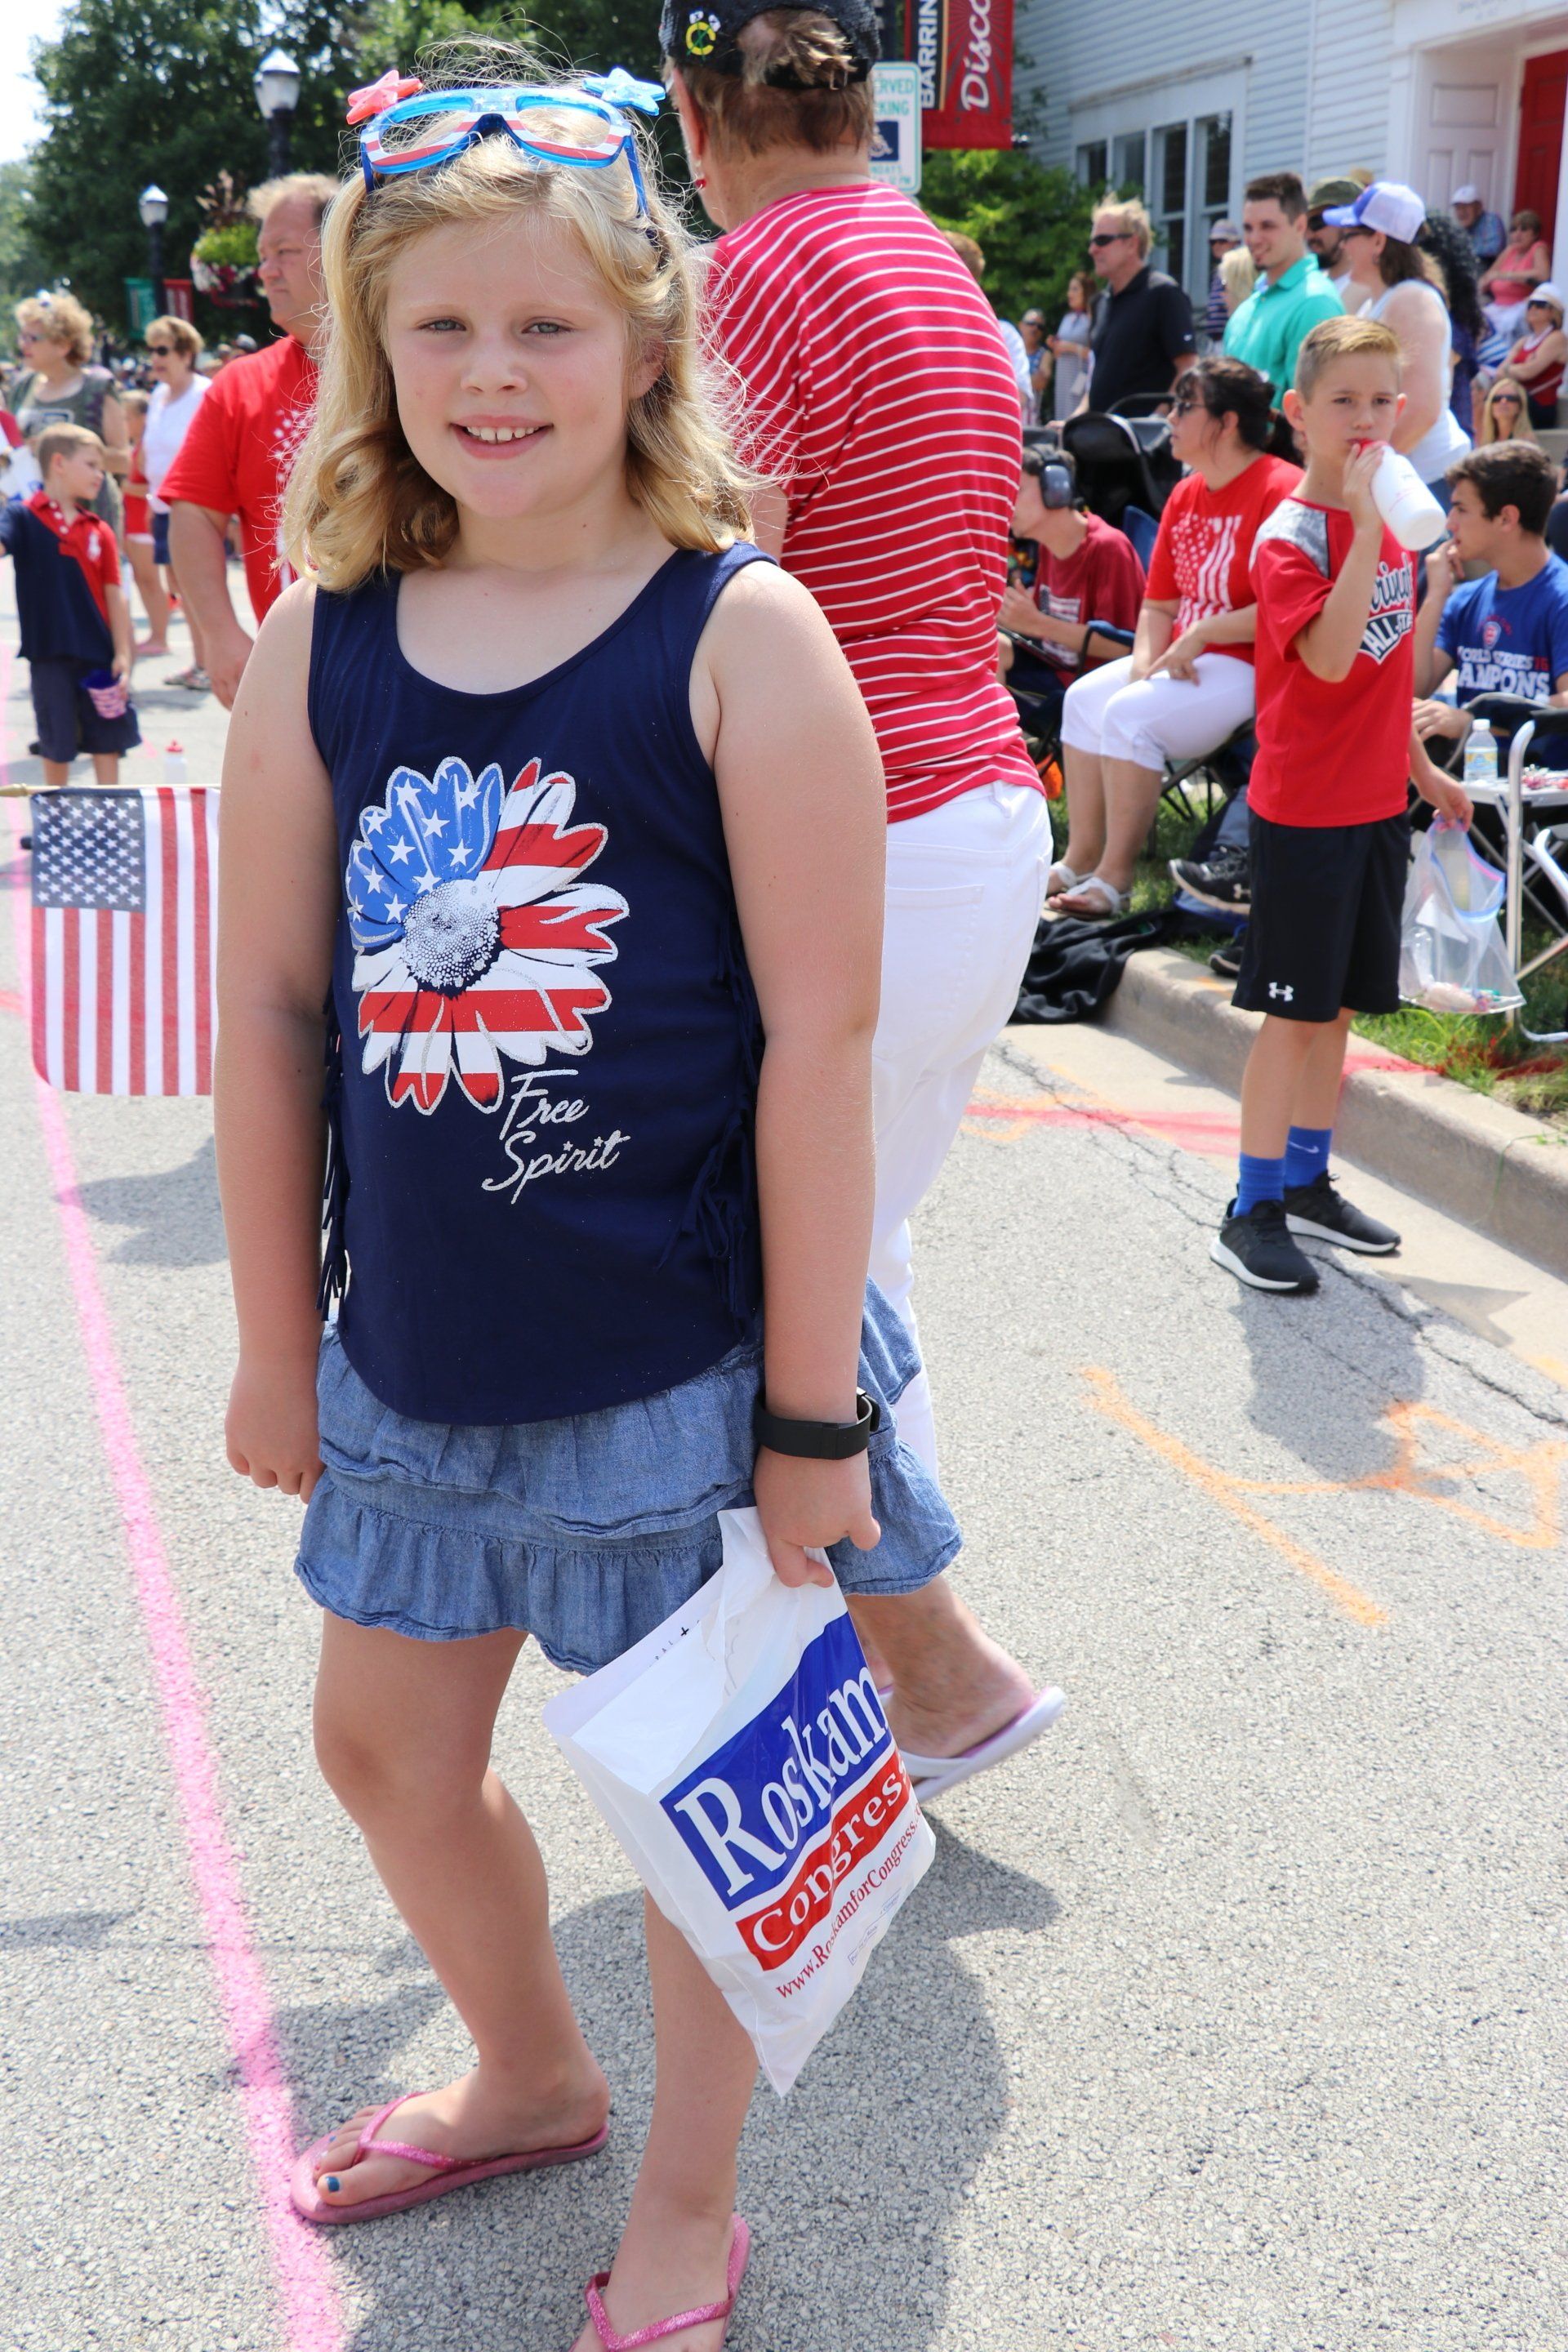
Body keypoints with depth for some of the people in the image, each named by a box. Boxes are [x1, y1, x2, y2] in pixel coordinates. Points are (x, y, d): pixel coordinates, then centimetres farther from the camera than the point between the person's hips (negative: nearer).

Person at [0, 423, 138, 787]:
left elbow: (115, 596, 3)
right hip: (49, 654, -3)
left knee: (107, 742, 7)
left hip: (98, 654, 3)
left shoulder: (99, 530, 5)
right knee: (56, 745, 8)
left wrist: (123, 655, -3)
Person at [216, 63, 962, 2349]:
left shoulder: (744, 639, -13)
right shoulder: (319, 650, 0)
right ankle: (531, 2075, 48)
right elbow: (270, 1009, 5)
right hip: (415, 1358, 5)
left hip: (684, 1360, -5)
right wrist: (274, 1344, 8)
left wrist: (812, 1409, -12)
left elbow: (818, 1038, -13)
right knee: (385, 1747, 20)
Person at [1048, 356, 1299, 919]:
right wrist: (1145, 661, -6)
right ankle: (1081, 857, 6)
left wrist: (1198, 635, -20)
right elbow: (1159, 603, 13)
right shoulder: (1185, 497, 11)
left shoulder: (1281, 490, -18)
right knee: (1085, 696, 2)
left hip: (1251, 665, -10)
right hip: (1187, 657, 10)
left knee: (1130, 712, -25)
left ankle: (1115, 878, -16)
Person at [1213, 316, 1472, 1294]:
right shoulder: (1289, 536, -14)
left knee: (1340, 1004, 13)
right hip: (1306, 809, -7)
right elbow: (1329, 659, -30)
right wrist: (1366, 529, -30)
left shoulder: (1392, 529, 10)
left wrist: (1424, 771, 23)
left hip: (1377, 805, 7)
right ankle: (1252, 1213, 5)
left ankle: (1307, 1183, 25)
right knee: (1293, 1011, -3)